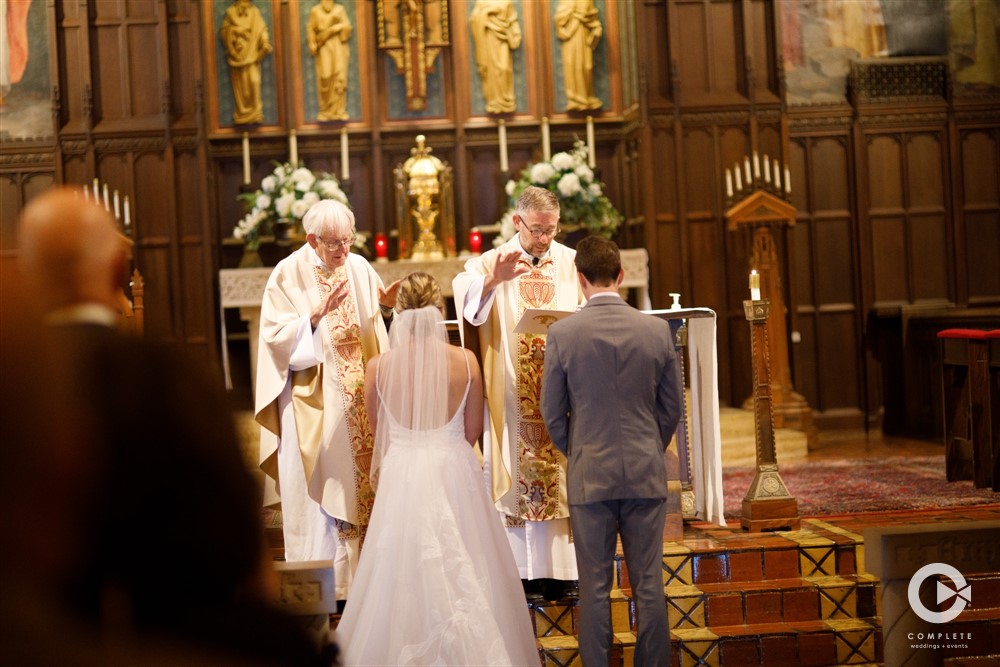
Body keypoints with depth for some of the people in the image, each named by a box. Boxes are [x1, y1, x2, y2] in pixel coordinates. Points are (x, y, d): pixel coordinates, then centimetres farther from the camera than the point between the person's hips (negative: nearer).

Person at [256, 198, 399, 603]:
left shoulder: (359, 267, 7)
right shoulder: (289, 275, -5)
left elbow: (375, 325, 12)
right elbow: (276, 335, -10)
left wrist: (387, 304, -8)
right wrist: (315, 316, -21)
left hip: (357, 399, 4)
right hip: (313, 399, -4)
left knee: (363, 480, 4)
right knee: (320, 488, -4)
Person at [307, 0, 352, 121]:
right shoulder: (315, 11, 12)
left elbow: (348, 27, 7)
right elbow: (311, 29, 6)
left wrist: (339, 26, -12)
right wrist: (312, 43, -7)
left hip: (338, 45, 1)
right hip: (323, 46, -1)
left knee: (339, 77, -7)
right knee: (325, 77, -10)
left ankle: (339, 111, -3)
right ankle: (325, 111, -5)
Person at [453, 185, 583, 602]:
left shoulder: (572, 264, 8)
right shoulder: (493, 262, 3)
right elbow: (466, 297, -16)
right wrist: (494, 279, -35)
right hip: (512, 394, -2)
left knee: (563, 477, 3)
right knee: (518, 479, 0)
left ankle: (561, 571, 10)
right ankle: (526, 572, 4)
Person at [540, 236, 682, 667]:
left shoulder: (562, 333, -8)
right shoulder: (657, 330, -3)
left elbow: (553, 412, -1)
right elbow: (673, 407, 5)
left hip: (589, 474, -1)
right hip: (646, 473, 2)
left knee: (594, 587, 5)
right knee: (649, 584, 8)